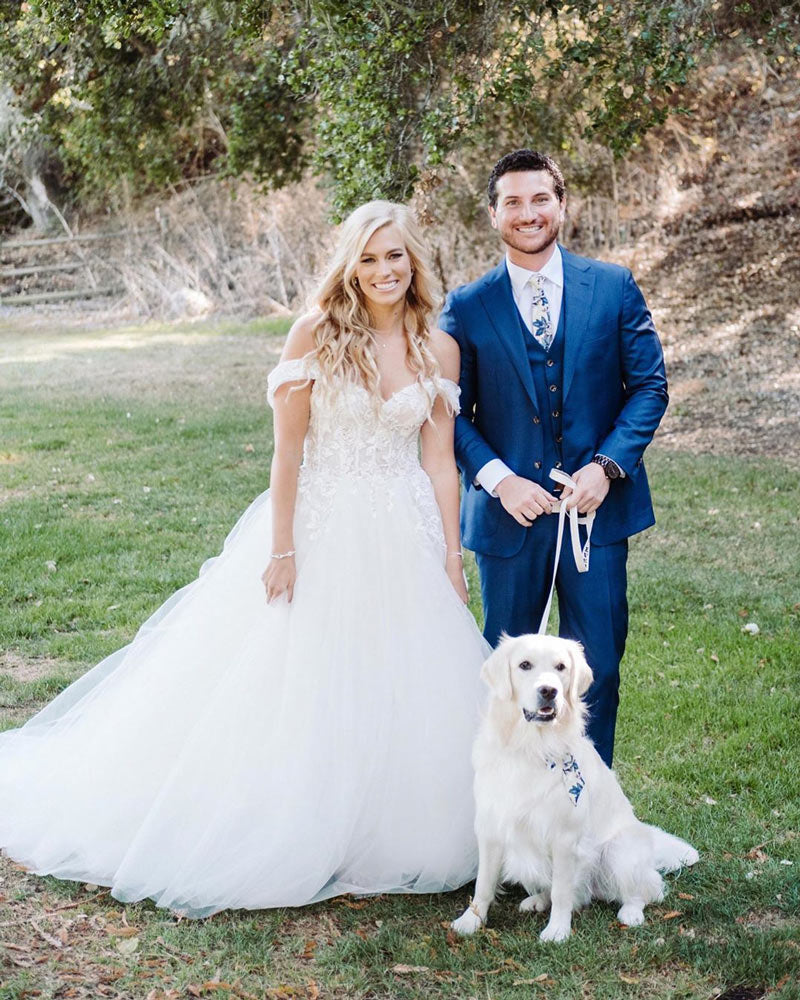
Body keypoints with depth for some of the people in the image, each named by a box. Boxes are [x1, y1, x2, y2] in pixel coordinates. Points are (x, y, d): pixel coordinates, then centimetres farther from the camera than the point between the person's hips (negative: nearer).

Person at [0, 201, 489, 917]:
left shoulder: (439, 349, 2)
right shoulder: (316, 334, -8)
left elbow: (440, 461, 5)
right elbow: (288, 449, -7)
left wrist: (454, 559, 2)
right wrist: (282, 549, -10)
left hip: (405, 537, 3)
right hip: (321, 530, -3)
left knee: (404, 693, 8)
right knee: (299, 690, 4)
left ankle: (385, 841, 25)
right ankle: (288, 840, 20)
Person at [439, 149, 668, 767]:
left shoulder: (615, 287, 1)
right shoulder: (467, 308, 0)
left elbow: (650, 385, 2)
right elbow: (453, 414, 2)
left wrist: (607, 466, -11)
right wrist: (499, 480, -12)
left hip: (597, 506, 0)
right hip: (510, 509, 0)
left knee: (597, 664, 6)